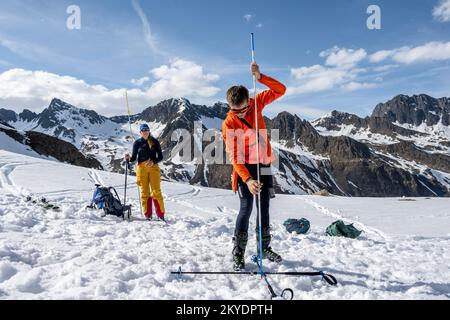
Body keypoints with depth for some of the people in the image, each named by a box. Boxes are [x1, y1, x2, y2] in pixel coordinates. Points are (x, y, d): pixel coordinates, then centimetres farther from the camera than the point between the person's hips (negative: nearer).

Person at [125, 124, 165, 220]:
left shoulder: (155, 142, 8)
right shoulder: (137, 143, 9)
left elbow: (160, 157, 7)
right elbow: (134, 158, 8)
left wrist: (153, 161, -11)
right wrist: (129, 158, -13)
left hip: (153, 167, -1)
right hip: (141, 168, 1)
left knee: (156, 191, -7)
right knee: (144, 192, 0)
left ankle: (160, 215, -2)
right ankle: (148, 215, 5)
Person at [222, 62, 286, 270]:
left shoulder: (256, 104, -5)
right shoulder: (228, 124, -16)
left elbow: (280, 90, -4)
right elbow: (234, 157, -20)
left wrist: (260, 77, -19)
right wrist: (247, 179, -32)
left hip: (264, 166, 4)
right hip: (244, 169, -4)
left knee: (264, 207, 11)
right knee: (246, 208, -10)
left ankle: (264, 248, 25)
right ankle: (238, 253, 3)